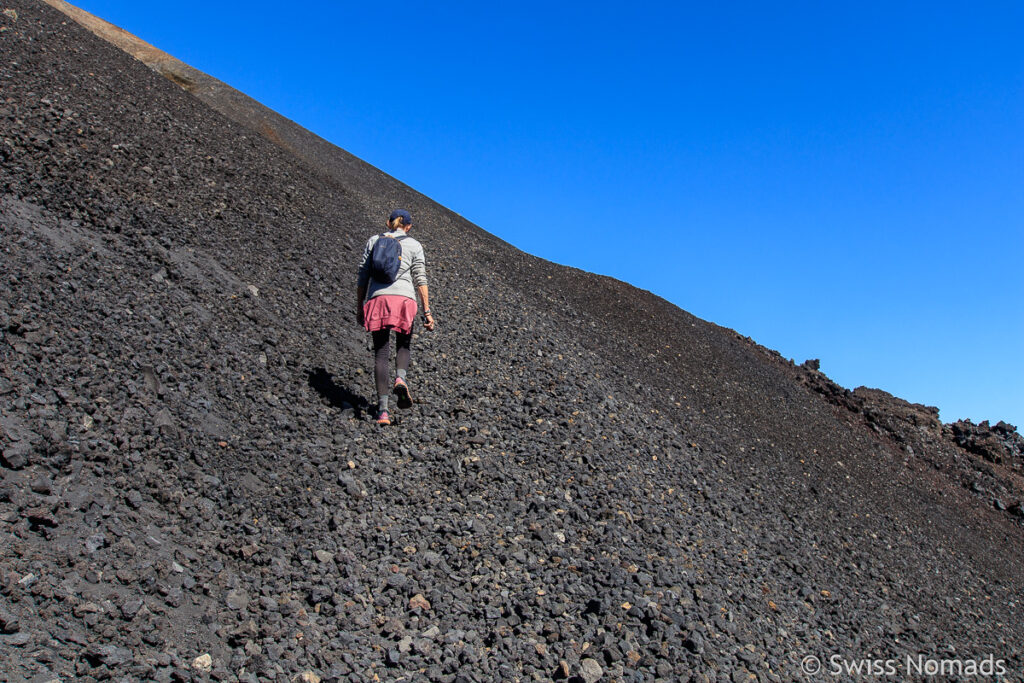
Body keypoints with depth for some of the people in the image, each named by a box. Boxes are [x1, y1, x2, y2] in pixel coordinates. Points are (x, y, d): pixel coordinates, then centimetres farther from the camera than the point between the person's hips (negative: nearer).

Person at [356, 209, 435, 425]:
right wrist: (427, 312, 3)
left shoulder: (373, 241, 17)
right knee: (404, 344, 21)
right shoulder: (414, 245, 13)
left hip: (377, 298, 1)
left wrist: (359, 307, 19)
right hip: (404, 298, -1)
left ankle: (383, 409, -6)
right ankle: (401, 378, -11)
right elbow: (420, 280, 4)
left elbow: (362, 277, 13)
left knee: (381, 352, 3)